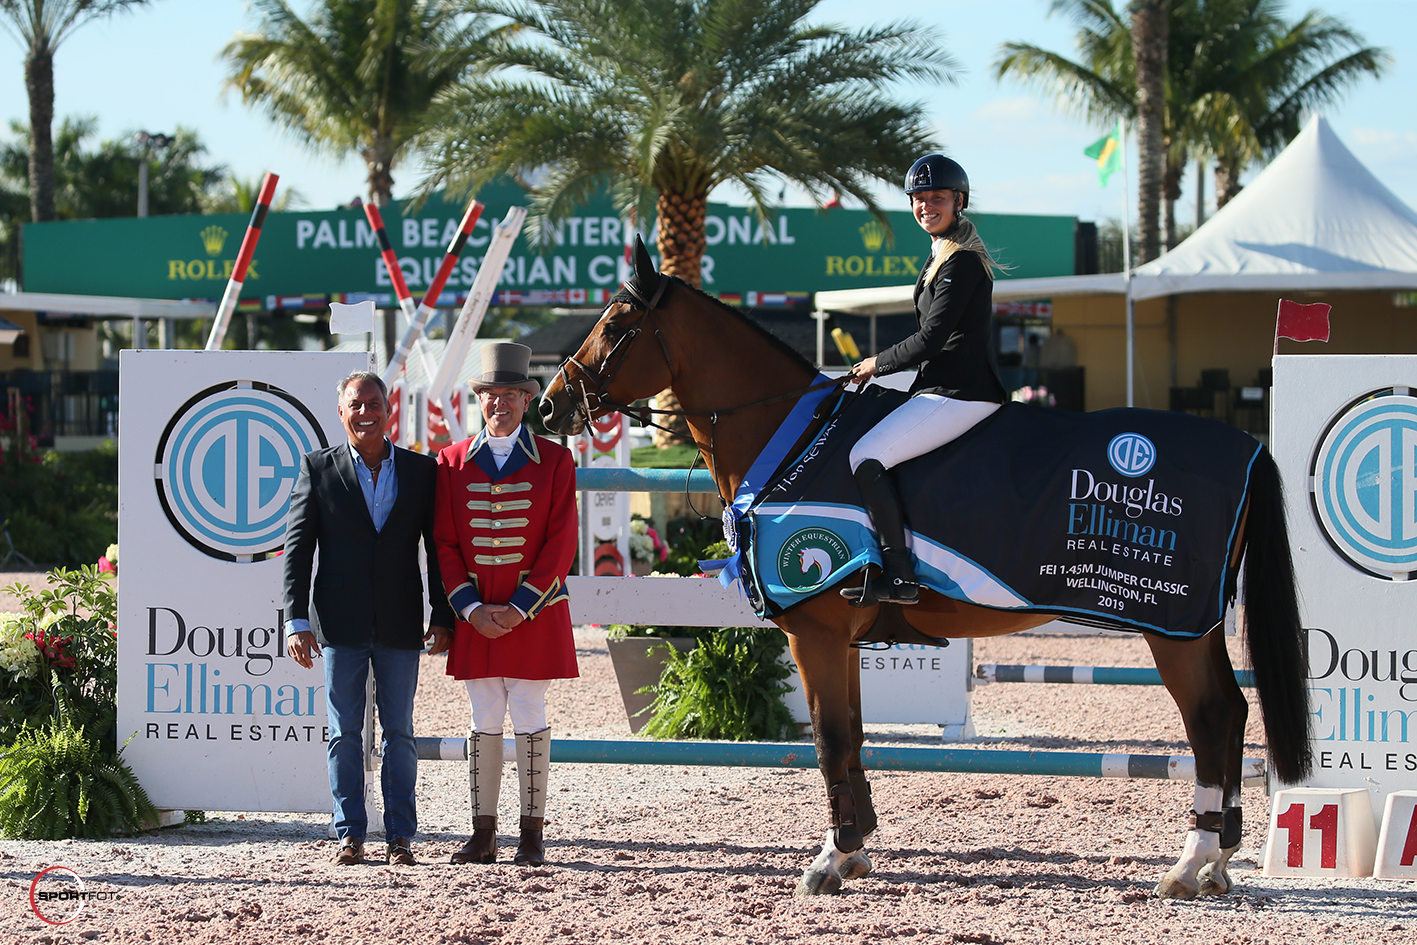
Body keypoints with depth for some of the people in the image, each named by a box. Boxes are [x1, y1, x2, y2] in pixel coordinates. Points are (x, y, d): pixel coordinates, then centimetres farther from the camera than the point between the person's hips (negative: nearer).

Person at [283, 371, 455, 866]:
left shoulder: (421, 471, 6)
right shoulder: (318, 469, 3)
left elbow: (438, 547, 8)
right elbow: (297, 549, 1)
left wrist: (443, 616, 1)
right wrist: (297, 621, -7)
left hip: (400, 623, 1)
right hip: (340, 624, -1)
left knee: (399, 732, 3)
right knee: (345, 734, 2)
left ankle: (400, 837, 8)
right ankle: (350, 835, 8)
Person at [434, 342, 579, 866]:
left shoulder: (554, 460, 0)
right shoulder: (452, 462, 5)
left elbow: (560, 544, -4)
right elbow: (444, 543, 4)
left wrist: (519, 609, -11)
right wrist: (472, 608, -7)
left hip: (534, 613, -2)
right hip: (475, 616, 2)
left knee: (530, 717, 0)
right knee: (484, 719, 5)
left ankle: (532, 833, 6)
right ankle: (483, 833, 9)